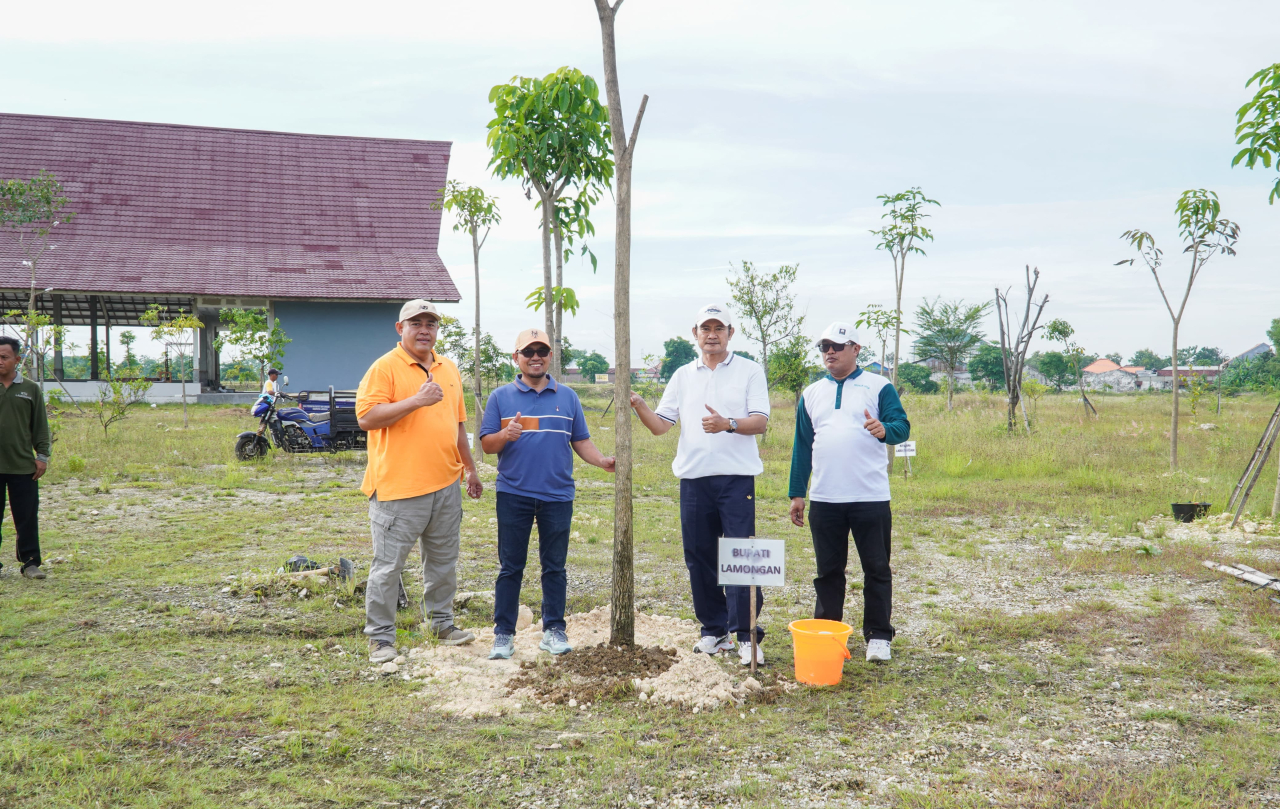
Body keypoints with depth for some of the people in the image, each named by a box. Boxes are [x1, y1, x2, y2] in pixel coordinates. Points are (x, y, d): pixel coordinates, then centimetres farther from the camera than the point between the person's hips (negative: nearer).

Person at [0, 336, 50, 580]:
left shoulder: (30, 389, 6)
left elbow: (40, 425, 9)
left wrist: (42, 455, 2)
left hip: (24, 466, 0)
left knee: (27, 518, 4)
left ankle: (30, 562, 13)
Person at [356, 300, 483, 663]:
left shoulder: (448, 368, 15)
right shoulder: (385, 367, -7)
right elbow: (366, 417, -17)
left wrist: (470, 468, 23)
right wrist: (416, 400, -23)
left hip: (446, 485, 7)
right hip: (398, 487, -6)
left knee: (443, 559, 16)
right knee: (388, 565, 0)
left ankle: (441, 623, 30)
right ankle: (380, 636, 10)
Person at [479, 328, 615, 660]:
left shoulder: (567, 396, 9)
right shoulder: (501, 397, 5)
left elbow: (581, 441, 9)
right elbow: (486, 443, 1)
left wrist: (602, 461, -8)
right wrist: (506, 435, -19)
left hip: (557, 495, 1)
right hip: (513, 495, -1)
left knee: (554, 567, 7)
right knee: (510, 567, 4)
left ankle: (554, 630, 16)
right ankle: (503, 633, 11)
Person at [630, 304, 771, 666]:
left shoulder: (749, 371, 4)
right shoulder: (683, 376, 14)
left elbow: (760, 421, -5)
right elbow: (660, 425, 8)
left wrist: (728, 424, -23)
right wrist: (639, 406, -10)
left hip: (737, 477, -4)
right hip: (694, 478, 4)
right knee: (699, 557, 7)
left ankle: (746, 635, -3)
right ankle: (714, 629, 18)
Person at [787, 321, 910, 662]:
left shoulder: (879, 387, 3)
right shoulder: (811, 394, 15)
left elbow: (902, 426, -7)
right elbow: (802, 446, 16)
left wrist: (884, 430, -31)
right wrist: (796, 493, 12)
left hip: (871, 497, -3)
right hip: (824, 500, 3)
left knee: (877, 569, 3)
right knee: (828, 571, 10)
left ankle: (878, 636, 13)